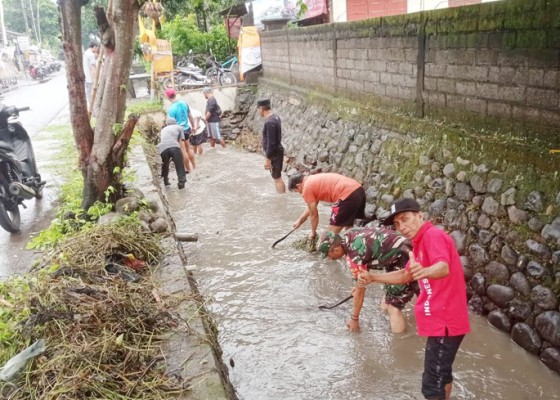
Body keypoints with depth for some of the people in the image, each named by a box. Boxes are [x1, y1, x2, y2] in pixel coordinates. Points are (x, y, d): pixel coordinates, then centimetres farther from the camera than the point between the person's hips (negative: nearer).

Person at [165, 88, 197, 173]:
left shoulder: (171, 109, -19)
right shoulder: (184, 103, -1)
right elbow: (190, 116, 9)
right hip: (187, 129, 6)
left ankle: (189, 170, 15)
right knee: (188, 148, 21)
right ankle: (194, 167, 28)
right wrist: (193, 126, 22)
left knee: (183, 151, 6)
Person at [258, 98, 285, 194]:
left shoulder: (269, 122, -23)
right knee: (277, 177, 19)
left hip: (274, 154, -10)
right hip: (277, 151, 10)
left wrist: (267, 159, -19)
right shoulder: (275, 117, 7)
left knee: (277, 178, -1)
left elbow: (271, 143, -24)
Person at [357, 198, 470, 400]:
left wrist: (423, 272, -56)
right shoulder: (421, 241, 14)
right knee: (441, 374, 24)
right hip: (440, 320, 10)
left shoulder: (433, 235, -17)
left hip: (445, 322, -10)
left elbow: (444, 268, -35)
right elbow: (405, 276, 22)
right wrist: (373, 277, 12)